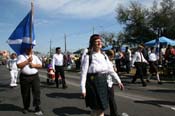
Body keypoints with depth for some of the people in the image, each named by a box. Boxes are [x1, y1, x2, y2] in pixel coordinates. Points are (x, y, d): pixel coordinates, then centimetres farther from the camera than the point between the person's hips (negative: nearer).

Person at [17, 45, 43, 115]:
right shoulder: (21, 56, 3)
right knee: (25, 93, 7)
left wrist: (34, 65, -8)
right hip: (25, 77, -2)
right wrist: (28, 61, -14)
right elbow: (19, 65, -11)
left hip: (35, 76, 2)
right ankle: (26, 108, 25)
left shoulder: (35, 57, 14)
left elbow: (40, 65, 11)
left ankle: (37, 108, 2)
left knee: (37, 92, -4)